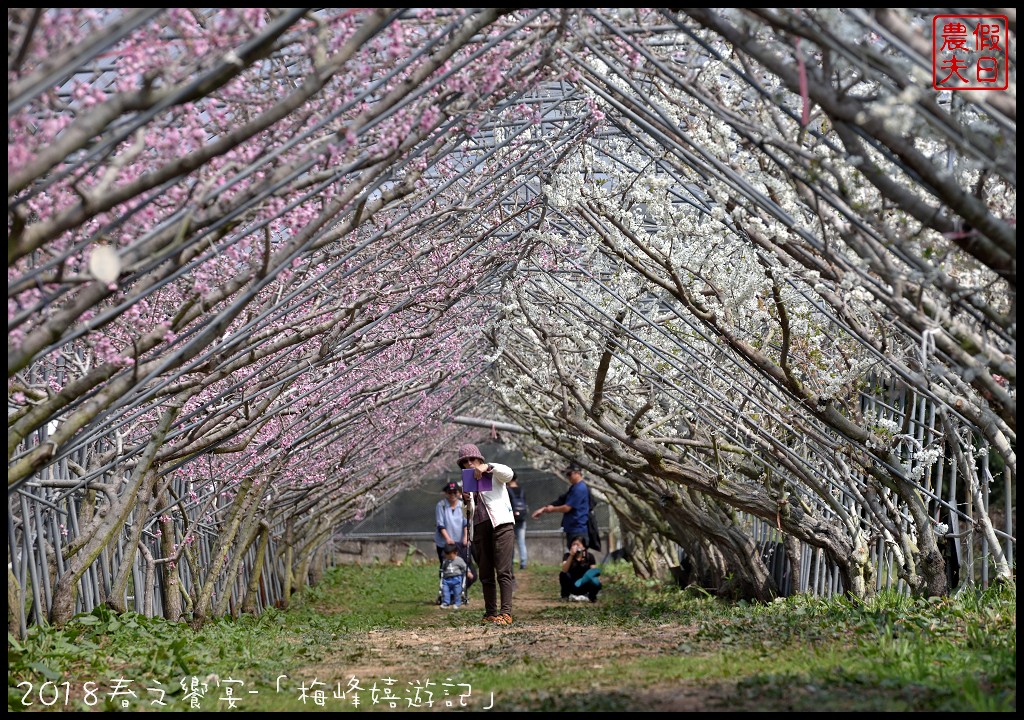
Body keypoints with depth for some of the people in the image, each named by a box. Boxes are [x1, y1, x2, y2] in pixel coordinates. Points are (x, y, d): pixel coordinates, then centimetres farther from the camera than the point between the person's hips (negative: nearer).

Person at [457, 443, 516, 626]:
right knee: (485, 574, 3)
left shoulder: (493, 474, 9)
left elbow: (508, 473, -13)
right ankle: (490, 614, 7)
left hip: (500, 524, -6)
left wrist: (487, 467, -23)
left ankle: (506, 613, -20)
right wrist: (466, 500, 2)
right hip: (479, 528, 6)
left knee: (503, 571, -14)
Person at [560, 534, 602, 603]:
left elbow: (594, 571, -4)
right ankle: (566, 595, -10)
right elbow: (564, 570, -25)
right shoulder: (567, 556, -8)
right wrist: (571, 555, -35)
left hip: (584, 586, 0)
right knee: (563, 575, -31)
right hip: (571, 586, 0)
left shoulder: (589, 556, -3)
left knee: (596, 583, -33)